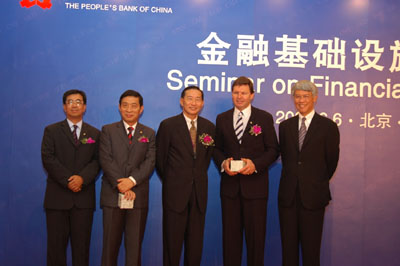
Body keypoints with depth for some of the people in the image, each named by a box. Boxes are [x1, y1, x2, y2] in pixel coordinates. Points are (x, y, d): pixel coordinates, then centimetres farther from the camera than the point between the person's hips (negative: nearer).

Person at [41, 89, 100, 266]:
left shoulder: (94, 134, 13)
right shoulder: (51, 131, 8)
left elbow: (97, 161, 2)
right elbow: (48, 158, -3)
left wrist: (82, 178, -16)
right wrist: (67, 180, -14)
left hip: (84, 198, 1)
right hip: (57, 196, -1)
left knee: (81, 244, 5)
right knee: (56, 243, 3)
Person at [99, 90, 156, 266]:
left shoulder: (149, 134, 11)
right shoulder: (108, 130, 7)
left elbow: (150, 162, -1)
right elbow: (105, 160, -4)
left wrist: (132, 180, -16)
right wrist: (121, 185, -14)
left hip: (138, 197, 1)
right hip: (113, 196, -1)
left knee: (135, 245, 6)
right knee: (110, 244, 4)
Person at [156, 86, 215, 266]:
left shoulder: (209, 127, 6)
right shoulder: (168, 125, -5)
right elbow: (160, 158, 1)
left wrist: (199, 177, 11)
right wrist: (170, 180, 7)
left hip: (199, 191, 3)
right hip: (175, 191, -3)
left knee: (196, 241, 10)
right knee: (172, 239, 5)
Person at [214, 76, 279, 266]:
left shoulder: (265, 118, 2)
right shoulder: (222, 119, 10)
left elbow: (273, 149, 0)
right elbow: (217, 148, 13)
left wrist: (255, 164, -16)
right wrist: (223, 163, -8)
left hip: (255, 184, -2)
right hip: (230, 185, 2)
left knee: (256, 234, 5)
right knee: (230, 234, 9)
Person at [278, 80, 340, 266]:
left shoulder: (328, 126, -2)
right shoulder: (285, 126, 10)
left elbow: (331, 162, 3)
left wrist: (318, 183, 11)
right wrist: (292, 180, 8)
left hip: (313, 196, -3)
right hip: (288, 195, 3)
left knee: (311, 248, 5)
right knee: (288, 247, 10)